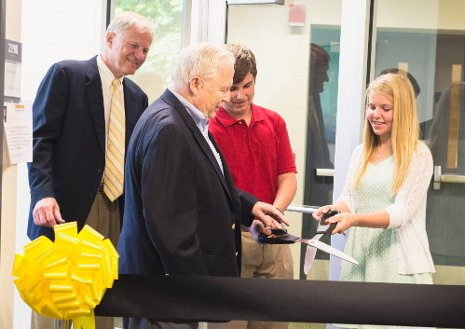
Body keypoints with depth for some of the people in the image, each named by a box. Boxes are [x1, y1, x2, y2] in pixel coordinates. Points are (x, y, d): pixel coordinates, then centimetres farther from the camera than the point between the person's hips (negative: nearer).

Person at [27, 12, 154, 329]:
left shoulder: (138, 97, 15)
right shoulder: (66, 74, -2)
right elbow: (40, 138, -8)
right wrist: (44, 193, -20)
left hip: (116, 215, 6)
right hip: (66, 210, -5)